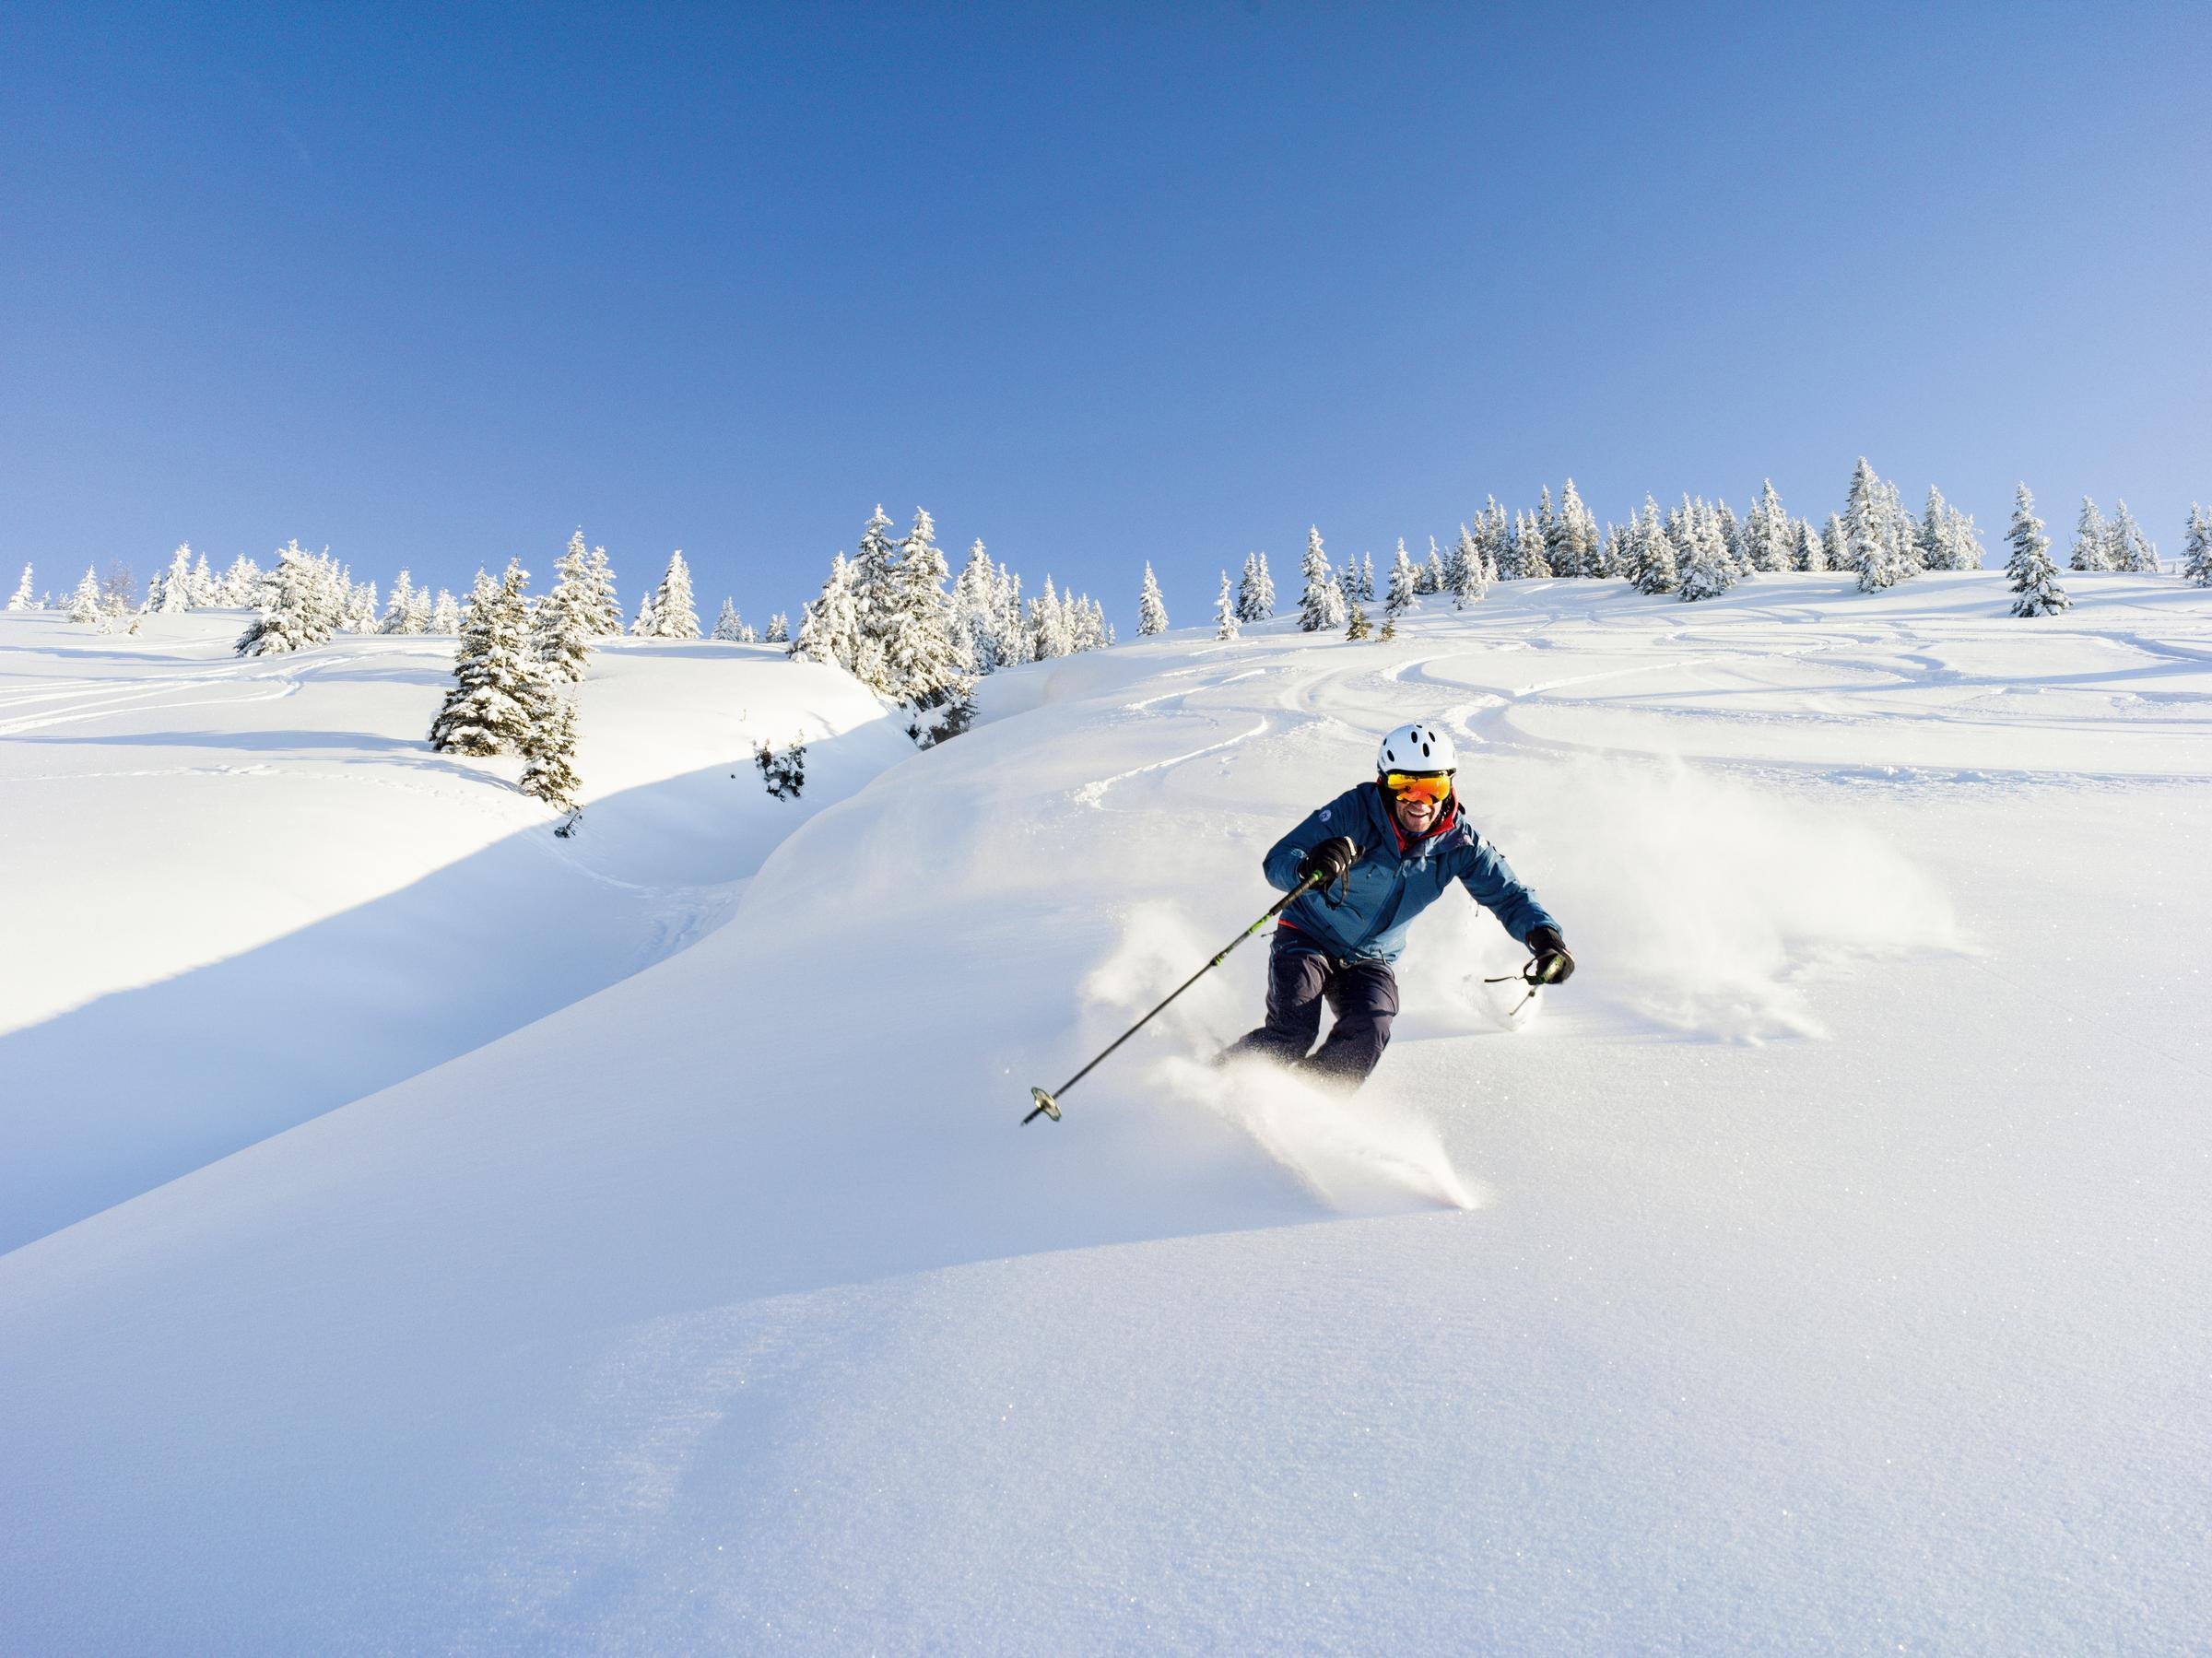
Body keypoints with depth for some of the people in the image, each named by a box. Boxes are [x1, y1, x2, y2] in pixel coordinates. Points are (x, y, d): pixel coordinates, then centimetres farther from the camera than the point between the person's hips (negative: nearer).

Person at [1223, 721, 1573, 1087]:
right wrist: (1309, 868, -50)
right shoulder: (1355, 810, -22)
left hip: (1371, 960, 3)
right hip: (1307, 937, -3)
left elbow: (1509, 895, -3)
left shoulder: (1458, 842, -12)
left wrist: (1543, 933, -24)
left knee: (1370, 1032, -25)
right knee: (1292, 1034, -23)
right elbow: (1276, 861, -26)